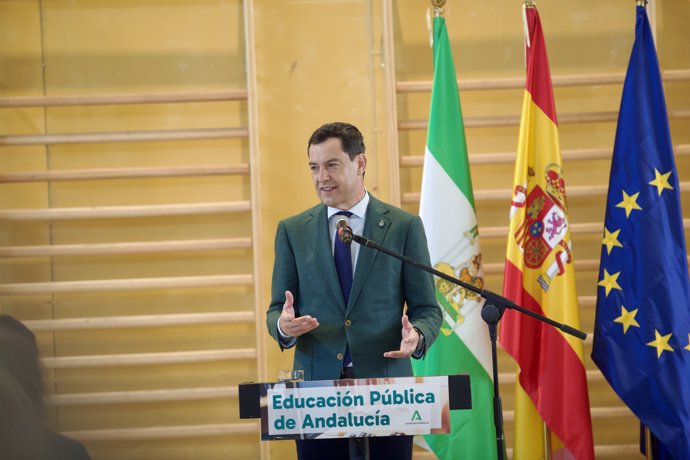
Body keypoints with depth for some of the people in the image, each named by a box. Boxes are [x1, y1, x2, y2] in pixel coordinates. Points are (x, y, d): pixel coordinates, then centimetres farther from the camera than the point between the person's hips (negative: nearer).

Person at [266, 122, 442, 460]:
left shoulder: (404, 227, 4)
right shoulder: (292, 231, 9)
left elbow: (427, 309, 5)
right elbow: (277, 309, 9)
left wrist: (416, 337, -17)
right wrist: (283, 325, -15)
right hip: (317, 387, 1)